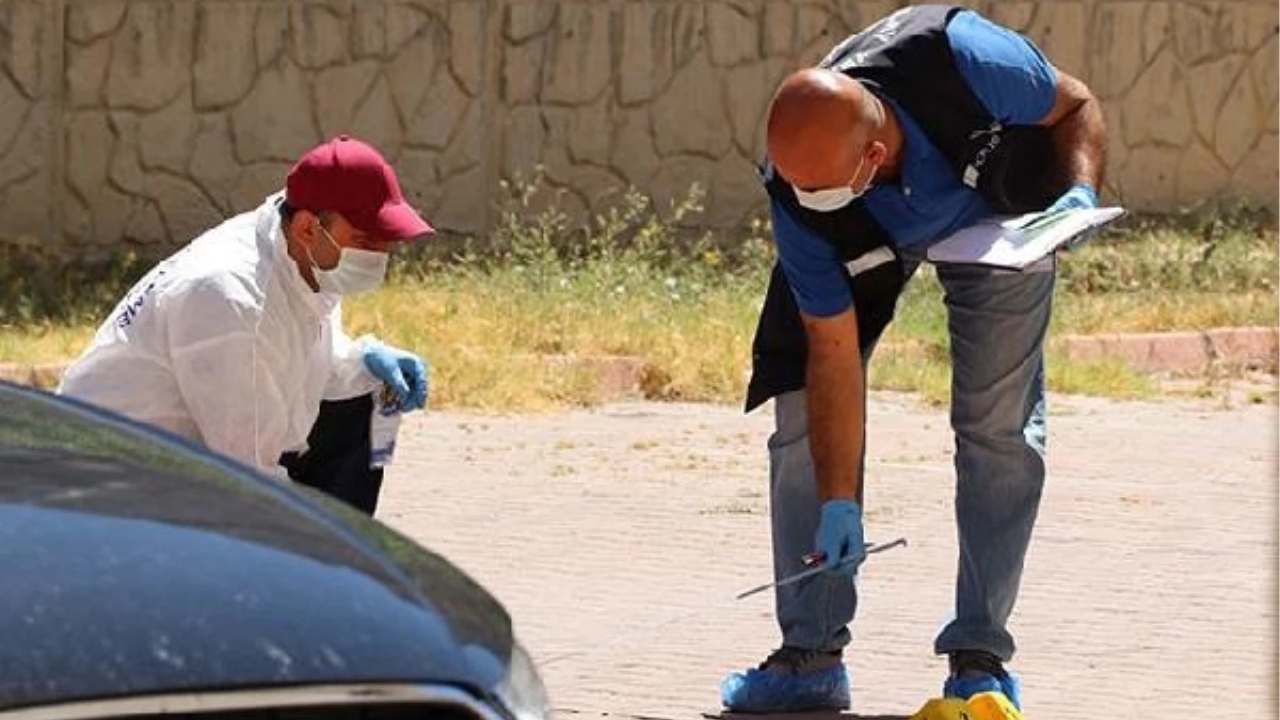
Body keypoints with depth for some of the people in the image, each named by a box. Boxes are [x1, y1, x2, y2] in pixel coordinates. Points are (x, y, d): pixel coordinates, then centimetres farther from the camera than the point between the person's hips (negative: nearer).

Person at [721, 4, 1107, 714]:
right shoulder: (798, 202, -35)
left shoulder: (963, 59, -42)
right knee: (806, 411, -9)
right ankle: (810, 654, -1)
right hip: (866, 239, 1)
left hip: (997, 211, -1)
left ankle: (979, 655, -2)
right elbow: (834, 351, -27)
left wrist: (1081, 192, -38)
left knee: (998, 426, -9)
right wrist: (839, 502, -28)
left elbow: (1076, 107, -19)